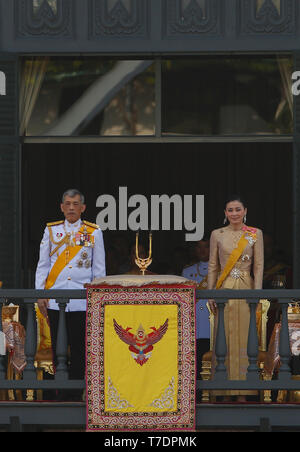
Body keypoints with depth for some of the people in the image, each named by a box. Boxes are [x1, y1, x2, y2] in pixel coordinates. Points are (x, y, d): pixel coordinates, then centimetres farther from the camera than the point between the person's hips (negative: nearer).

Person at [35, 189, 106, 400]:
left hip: (82, 301, -2)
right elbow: (42, 265, 10)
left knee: (79, 349, -1)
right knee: (57, 348, 4)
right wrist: (40, 294, 3)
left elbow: (99, 269, 7)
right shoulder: (51, 230, 9)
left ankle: (75, 393, 5)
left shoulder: (94, 232, 5)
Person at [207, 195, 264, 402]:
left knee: (244, 336, -2)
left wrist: (257, 292, -8)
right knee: (224, 337, -1)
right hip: (224, 290, 1)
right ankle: (225, 391, 4)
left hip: (245, 290, -1)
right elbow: (213, 266, 8)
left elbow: (259, 266, 1)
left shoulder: (255, 234, 3)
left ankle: (243, 391, 2)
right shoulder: (217, 235, 6)